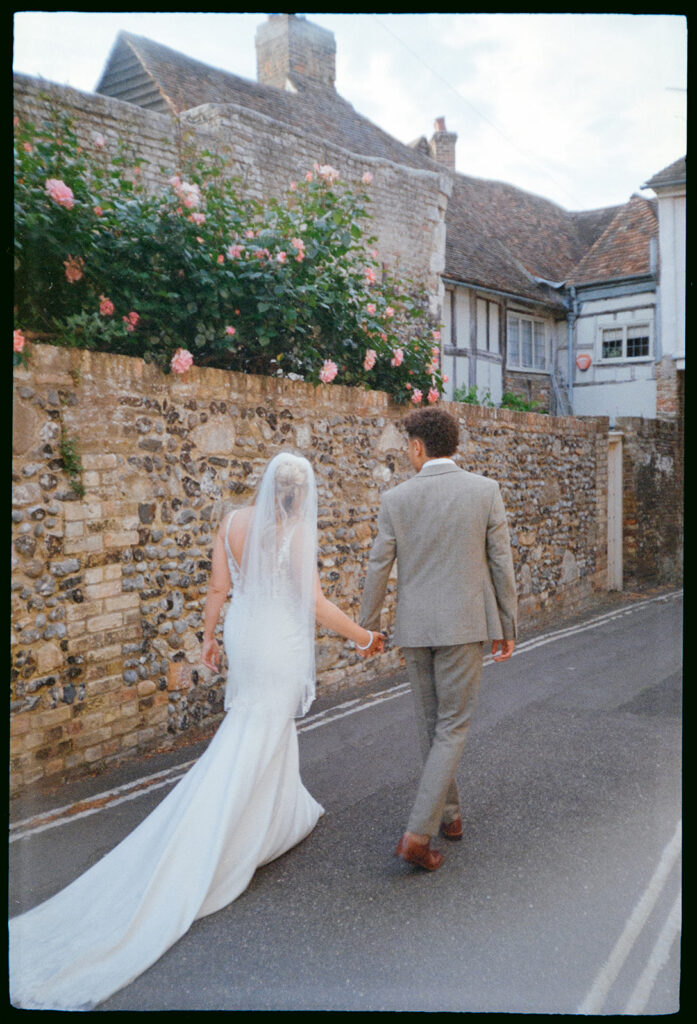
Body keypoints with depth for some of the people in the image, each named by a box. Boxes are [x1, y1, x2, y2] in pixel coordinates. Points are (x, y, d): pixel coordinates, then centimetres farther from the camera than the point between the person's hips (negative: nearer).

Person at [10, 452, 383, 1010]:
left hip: (242, 635, 6)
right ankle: (202, 862, 6)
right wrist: (365, 637, -5)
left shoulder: (233, 523, -2)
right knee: (250, 749, 1)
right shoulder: (299, 533, -16)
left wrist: (209, 636, 16)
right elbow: (315, 603, -15)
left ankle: (285, 815, 40)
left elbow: (218, 589, 2)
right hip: (282, 646, -6)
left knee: (272, 727, 24)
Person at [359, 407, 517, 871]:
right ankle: (419, 833, -1)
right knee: (453, 727, 6)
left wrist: (366, 628, 14)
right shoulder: (486, 490, -6)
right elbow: (501, 564, -3)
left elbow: (378, 569, 1)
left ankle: (449, 813, 33)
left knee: (432, 724, 18)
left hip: (414, 628, 2)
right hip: (463, 625, -2)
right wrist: (507, 627, 7)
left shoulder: (395, 499, -3)